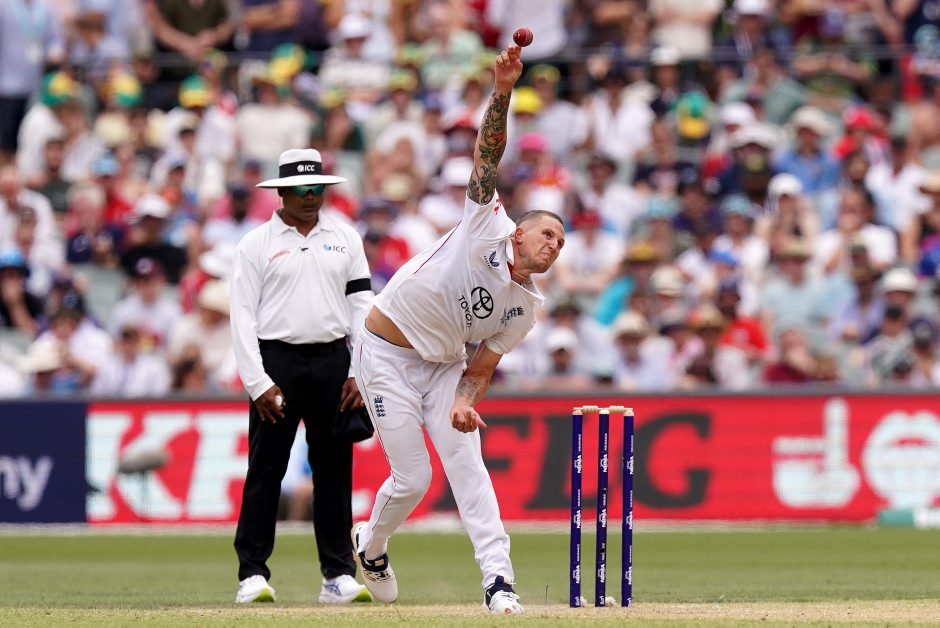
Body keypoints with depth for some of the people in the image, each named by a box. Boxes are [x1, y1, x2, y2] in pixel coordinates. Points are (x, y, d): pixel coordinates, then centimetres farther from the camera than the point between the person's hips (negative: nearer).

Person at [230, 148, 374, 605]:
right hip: (277, 362, -3)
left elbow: (361, 306, 10)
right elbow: (243, 315, -2)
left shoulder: (345, 240, 11)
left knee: (334, 469, 4)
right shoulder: (256, 245, 1)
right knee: (265, 469, -4)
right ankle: (252, 575, -1)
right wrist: (257, 382, -11)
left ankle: (338, 575, 8)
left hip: (332, 362, 3)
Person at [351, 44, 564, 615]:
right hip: (386, 356, -5)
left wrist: (465, 402, -19)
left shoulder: (525, 308, 3)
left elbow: (481, 365, 3)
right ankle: (371, 545, 25)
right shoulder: (487, 225, -11)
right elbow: (489, 150, -20)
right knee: (413, 477, -6)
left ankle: (498, 579, -15)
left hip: (443, 366, 5)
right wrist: (503, 91, -34)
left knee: (467, 465, -12)